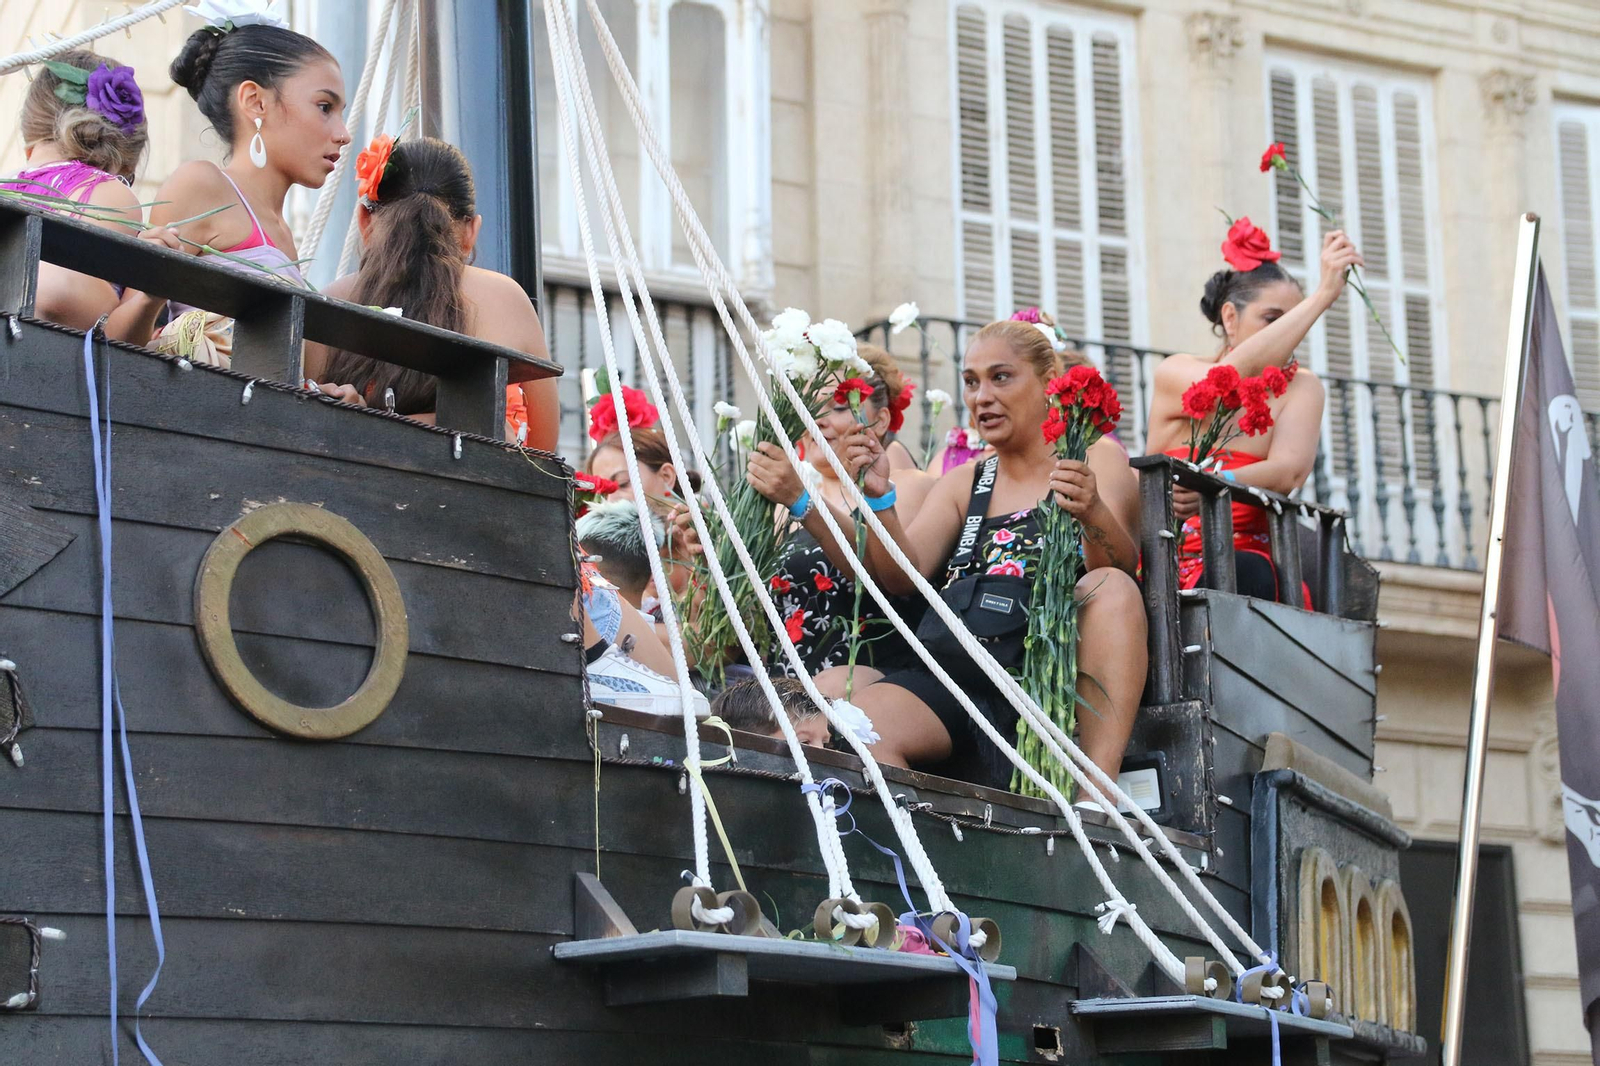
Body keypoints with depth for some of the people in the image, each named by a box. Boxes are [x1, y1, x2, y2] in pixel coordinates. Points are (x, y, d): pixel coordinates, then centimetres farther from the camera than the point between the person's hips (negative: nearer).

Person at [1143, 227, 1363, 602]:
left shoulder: (1300, 388, 8)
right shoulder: (1174, 373, 4)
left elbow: (1289, 471, -12)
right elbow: (1239, 373, -20)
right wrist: (1322, 296, -24)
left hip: (1243, 561, 1)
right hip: (1164, 560, -1)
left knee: (1247, 572, -35)